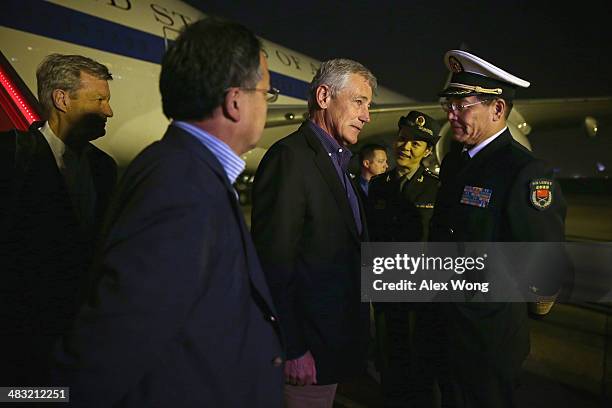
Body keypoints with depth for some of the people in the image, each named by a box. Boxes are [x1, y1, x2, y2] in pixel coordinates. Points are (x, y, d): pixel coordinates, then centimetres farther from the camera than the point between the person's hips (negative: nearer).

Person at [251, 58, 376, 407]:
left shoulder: (338, 161, 12)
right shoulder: (290, 156, -18)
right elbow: (274, 261, -22)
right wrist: (293, 349, -20)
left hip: (337, 338, 9)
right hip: (309, 340, -9)